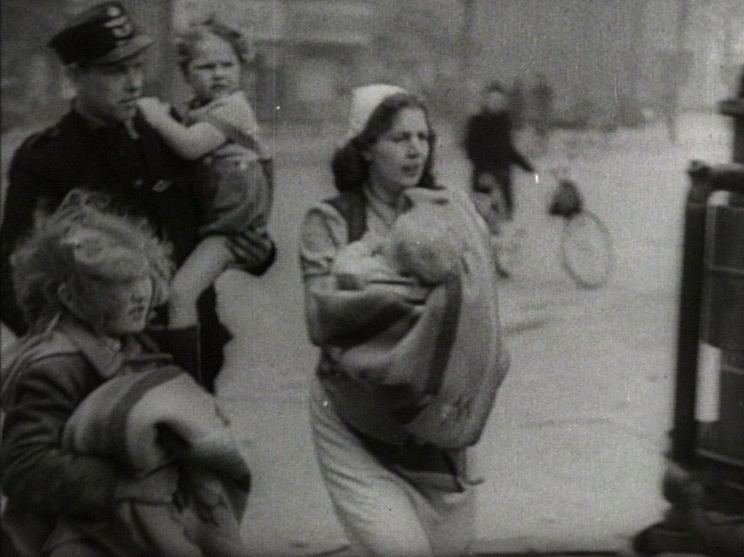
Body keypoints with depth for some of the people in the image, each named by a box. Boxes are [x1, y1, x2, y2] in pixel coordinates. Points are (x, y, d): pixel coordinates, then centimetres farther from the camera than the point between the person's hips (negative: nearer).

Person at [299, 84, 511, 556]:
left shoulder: (453, 211, 6)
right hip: (354, 421, -3)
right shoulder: (330, 221, -1)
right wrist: (407, 289, -19)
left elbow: (479, 303, -3)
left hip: (434, 415, 3)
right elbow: (321, 319, -13)